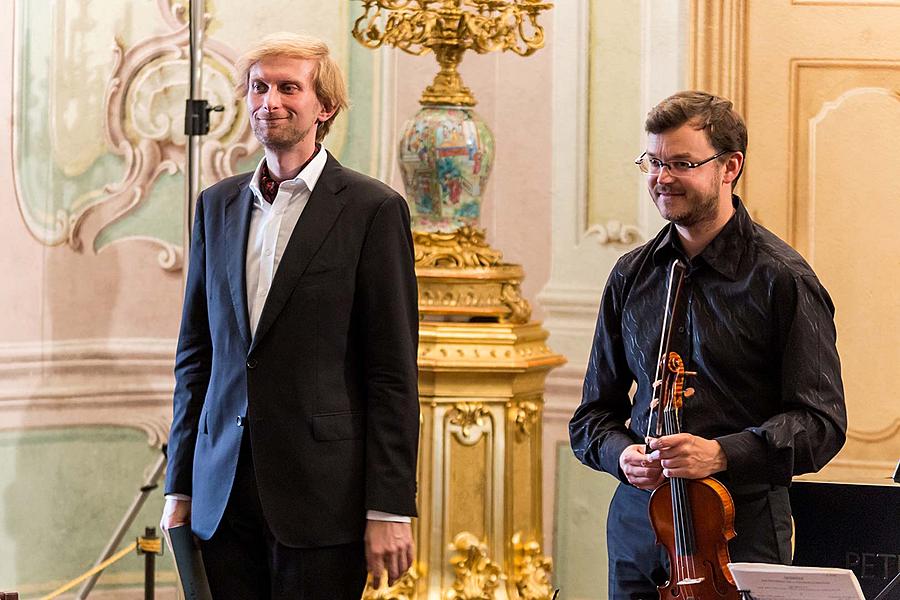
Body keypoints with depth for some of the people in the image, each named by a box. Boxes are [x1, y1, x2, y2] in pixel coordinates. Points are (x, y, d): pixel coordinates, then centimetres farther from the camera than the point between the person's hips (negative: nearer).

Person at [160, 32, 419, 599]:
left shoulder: (372, 209, -3)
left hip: (320, 491, -4)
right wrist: (180, 485, 11)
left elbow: (393, 372, -6)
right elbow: (195, 354, 16)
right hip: (224, 493, 5)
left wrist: (389, 508, -10)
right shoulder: (218, 204, 13)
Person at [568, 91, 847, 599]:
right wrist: (621, 454, -8)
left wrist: (722, 454, -25)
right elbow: (595, 412, 14)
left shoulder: (782, 279, -7)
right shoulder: (631, 276, 9)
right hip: (639, 531, 4)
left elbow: (822, 422, -12)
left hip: (742, 534, -4)